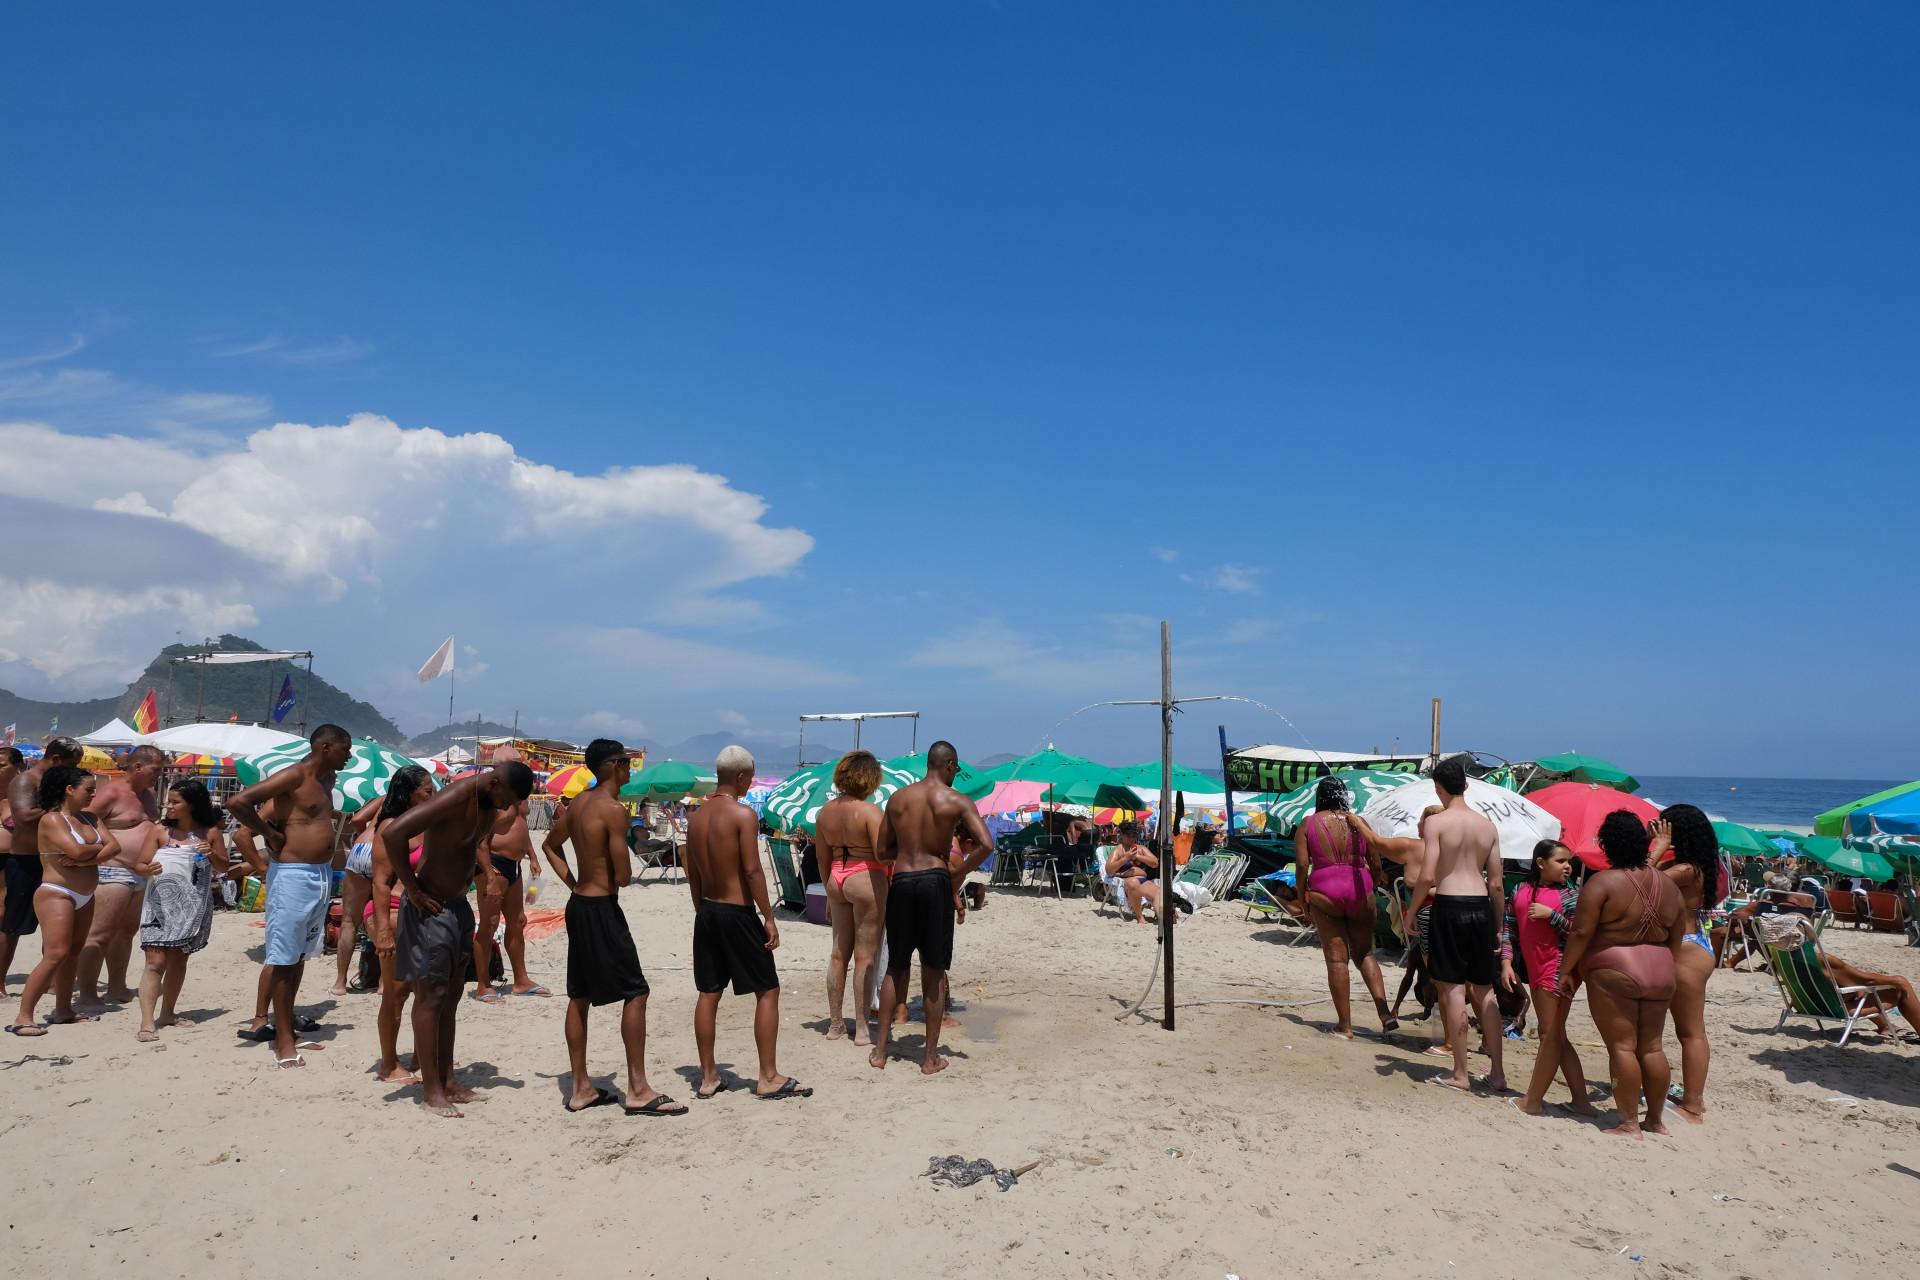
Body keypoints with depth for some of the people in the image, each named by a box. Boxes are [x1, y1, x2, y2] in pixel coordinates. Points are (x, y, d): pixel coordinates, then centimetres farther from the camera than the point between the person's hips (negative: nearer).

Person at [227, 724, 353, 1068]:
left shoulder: (327, 779, 12)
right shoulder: (294, 776, -14)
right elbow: (237, 802, -22)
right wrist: (271, 834, -14)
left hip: (321, 875, 9)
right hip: (292, 875, -9)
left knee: (301, 955, 15)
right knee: (284, 959, -1)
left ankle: (287, 1029, 26)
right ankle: (284, 1040, 5)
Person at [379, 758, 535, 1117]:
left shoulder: (489, 804, 4)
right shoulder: (455, 798, -24)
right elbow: (392, 833, -31)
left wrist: (485, 869, 6)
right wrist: (413, 890, -23)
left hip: (459, 906, 9)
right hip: (430, 908, -9)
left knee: (452, 994, 13)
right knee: (431, 996, -1)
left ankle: (446, 1080, 23)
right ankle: (431, 1090, 8)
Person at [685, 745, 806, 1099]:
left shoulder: (697, 816, 7)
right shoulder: (743, 814, -15)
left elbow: (693, 873, 12)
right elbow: (752, 871, -18)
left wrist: (702, 910, 20)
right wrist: (769, 917, -12)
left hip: (707, 912, 7)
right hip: (738, 913, -7)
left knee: (708, 994, 12)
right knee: (767, 992, 3)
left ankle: (708, 1076, 19)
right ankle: (768, 1078, 7)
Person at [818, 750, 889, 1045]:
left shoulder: (825, 810, 5)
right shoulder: (870, 811, -15)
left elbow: (823, 857, 11)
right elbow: (883, 854, -22)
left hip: (837, 880, 6)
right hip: (867, 880, -6)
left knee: (839, 953, 14)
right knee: (865, 956, 1)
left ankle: (835, 1023, 22)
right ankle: (862, 1029, 7)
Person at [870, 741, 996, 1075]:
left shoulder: (897, 798, 7)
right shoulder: (956, 801, -3)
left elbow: (882, 850, 12)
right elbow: (986, 844, -14)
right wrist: (959, 872, -2)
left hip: (901, 881, 3)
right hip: (935, 881, -3)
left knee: (896, 968, 15)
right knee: (934, 972, 8)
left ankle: (880, 1050, 18)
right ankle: (931, 1057, 14)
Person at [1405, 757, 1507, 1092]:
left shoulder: (1435, 822, -8)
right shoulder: (1488, 826, 8)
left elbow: (1426, 877, -15)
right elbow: (1497, 884, 9)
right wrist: (1498, 927, 16)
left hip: (1449, 906, -5)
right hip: (1482, 908, 5)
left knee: (1454, 989, 1)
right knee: (1484, 991, 14)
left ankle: (1460, 1074, 7)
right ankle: (1497, 1071, 19)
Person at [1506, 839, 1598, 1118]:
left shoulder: (1570, 894, -6)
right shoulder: (1521, 891, 9)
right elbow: (1511, 928, 14)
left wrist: (1551, 914, -20)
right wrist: (1507, 962, 8)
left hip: (1558, 969, -7)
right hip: (1535, 970, 7)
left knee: (1550, 1034, -2)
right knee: (1556, 1036, 13)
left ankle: (1532, 1101, 4)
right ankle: (1580, 1100, 22)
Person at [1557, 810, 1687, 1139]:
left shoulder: (1602, 882, -12)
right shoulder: (1668, 885, 8)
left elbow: (1581, 932, -15)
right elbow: (1676, 939, 14)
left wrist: (1565, 970, -6)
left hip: (1614, 973, -6)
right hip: (1659, 972, 6)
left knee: (1622, 1046, -1)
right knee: (1651, 1046, 14)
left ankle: (1629, 1123, 3)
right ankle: (1656, 1119, 23)